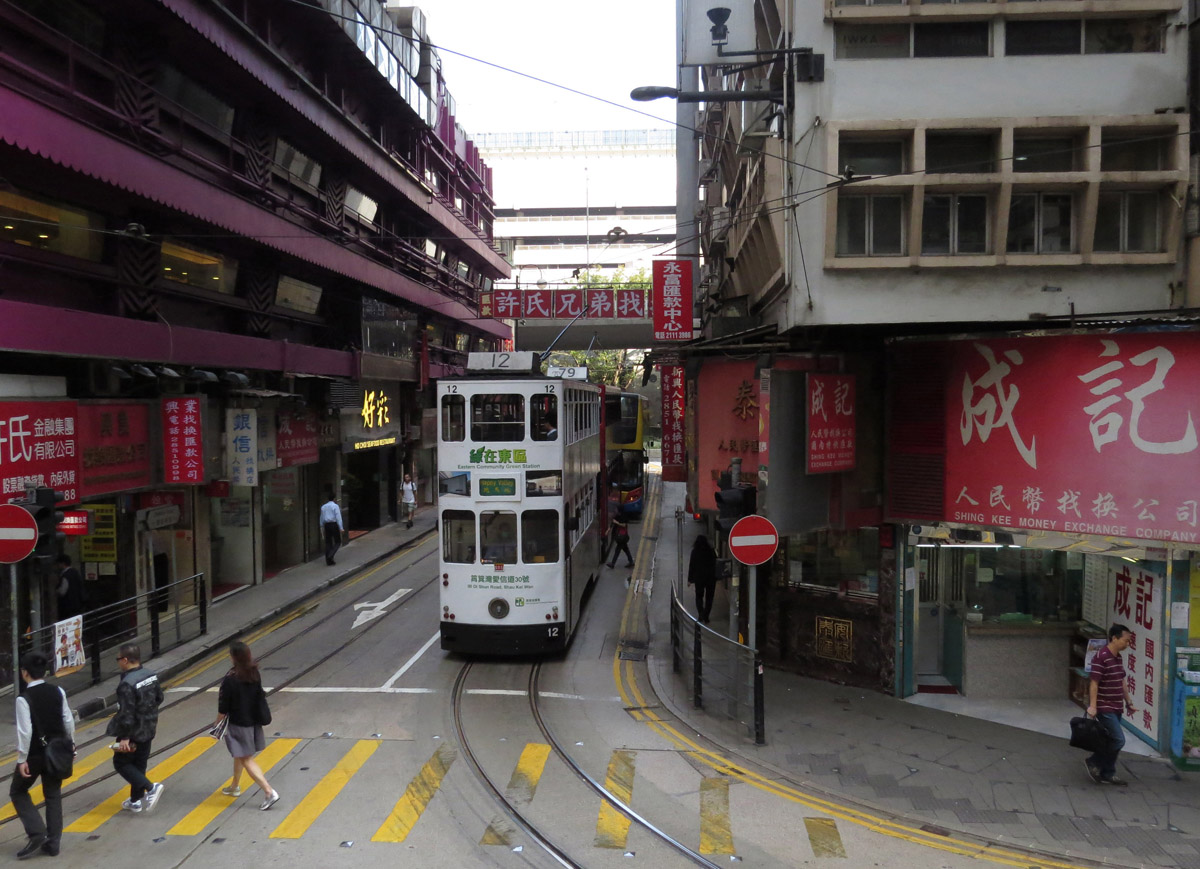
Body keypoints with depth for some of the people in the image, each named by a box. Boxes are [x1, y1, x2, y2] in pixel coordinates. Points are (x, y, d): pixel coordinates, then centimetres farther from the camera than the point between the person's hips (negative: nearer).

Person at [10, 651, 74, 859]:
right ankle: (53, 843, 17)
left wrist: (22, 759, -12)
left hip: (35, 754, -5)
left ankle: (36, 833, 2)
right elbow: (69, 721, 2)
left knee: (18, 792, 16)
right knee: (53, 795, 14)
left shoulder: (24, 699, -18)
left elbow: (25, 731, -20)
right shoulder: (58, 692, -3)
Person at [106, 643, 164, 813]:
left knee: (121, 763, 8)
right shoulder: (151, 675, 0)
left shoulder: (127, 684, -25)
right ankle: (136, 801, 28)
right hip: (148, 729, 8)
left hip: (133, 732, -8)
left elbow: (127, 713, -25)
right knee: (139, 764, 18)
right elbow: (159, 699, 12)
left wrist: (125, 737, -18)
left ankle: (150, 788, -5)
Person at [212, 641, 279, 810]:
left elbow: (223, 707, -15)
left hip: (238, 724, -7)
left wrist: (218, 722, 2)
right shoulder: (254, 674, -3)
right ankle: (235, 787, 43)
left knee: (246, 760, 0)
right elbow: (259, 696, 8)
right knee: (239, 755, 26)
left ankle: (269, 792, -7)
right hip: (253, 721, 7)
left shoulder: (230, 679, -23)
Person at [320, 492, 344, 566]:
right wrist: (341, 528, -13)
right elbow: (338, 517, -12)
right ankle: (330, 556, -16)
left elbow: (322, 518, 17)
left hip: (326, 525, 6)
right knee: (338, 542, 2)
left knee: (328, 542, 9)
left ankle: (328, 560, 8)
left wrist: (322, 526, 25)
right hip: (334, 524, -6)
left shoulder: (323, 507, 12)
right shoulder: (335, 506, -7)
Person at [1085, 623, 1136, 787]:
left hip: (1116, 707, 9)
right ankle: (1093, 762, 6)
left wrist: (1128, 702, 20)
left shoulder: (1118, 658, 11)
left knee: (1112, 741, 11)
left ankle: (1107, 774, 20)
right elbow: (1094, 683, -20)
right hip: (1104, 708, -9)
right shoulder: (1101, 657, -17)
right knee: (1118, 740, -11)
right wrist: (1092, 706, -22)